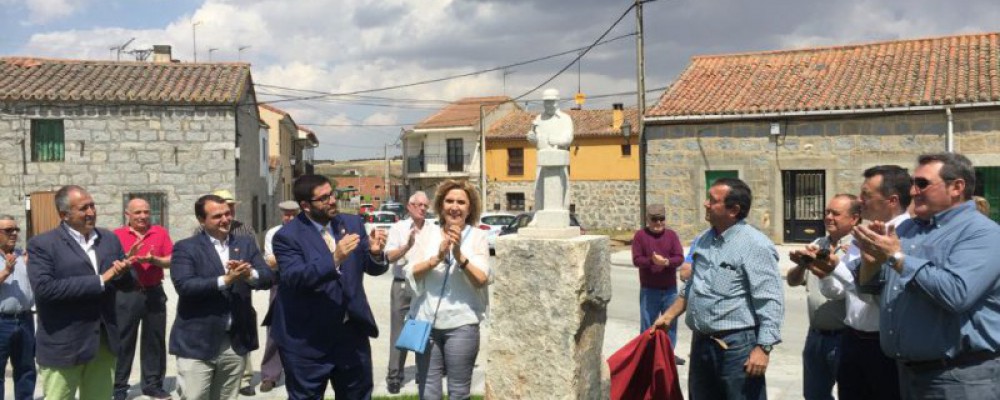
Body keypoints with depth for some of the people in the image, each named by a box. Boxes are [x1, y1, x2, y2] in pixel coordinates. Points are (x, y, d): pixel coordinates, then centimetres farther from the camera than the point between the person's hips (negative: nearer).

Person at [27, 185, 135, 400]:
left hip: (105, 342, 5)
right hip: (63, 346, -5)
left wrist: (122, 273, -15)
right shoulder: (42, 244, -7)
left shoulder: (110, 239, 9)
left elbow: (127, 284, 10)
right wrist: (100, 281, -20)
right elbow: (44, 288, -21)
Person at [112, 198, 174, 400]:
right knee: (124, 341, 4)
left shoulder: (160, 232, 5)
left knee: (155, 340, 9)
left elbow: (171, 261, 0)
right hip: (127, 294, -2)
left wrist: (154, 260, -18)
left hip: (154, 293, 3)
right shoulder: (117, 235, -1)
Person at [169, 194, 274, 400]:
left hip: (236, 342, 4)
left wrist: (250, 274, -21)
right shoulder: (185, 248, -3)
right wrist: (225, 280, -24)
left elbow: (268, 277, 1)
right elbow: (184, 285, -17)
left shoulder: (246, 244, 9)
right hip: (197, 343, -4)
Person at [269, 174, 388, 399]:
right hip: (307, 340, -5)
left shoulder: (353, 224, 4)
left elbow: (373, 269, 5)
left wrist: (376, 253, -19)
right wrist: (334, 259, -38)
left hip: (352, 332, 5)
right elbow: (294, 278, -26)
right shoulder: (287, 236, -12)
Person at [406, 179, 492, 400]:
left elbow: (482, 280, -9)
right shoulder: (429, 235, 6)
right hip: (426, 322, 2)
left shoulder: (477, 236, 0)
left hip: (461, 325, -2)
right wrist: (437, 257, -18)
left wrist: (459, 256, -22)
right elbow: (411, 273, -3)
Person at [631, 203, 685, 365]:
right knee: (648, 323, 3)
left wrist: (667, 262, -24)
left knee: (670, 322, 11)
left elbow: (680, 257, -3)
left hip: (670, 289, 3)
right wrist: (652, 261, -27)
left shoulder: (671, 235, 4)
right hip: (649, 289, -3)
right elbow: (636, 260, -9)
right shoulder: (640, 235, -2)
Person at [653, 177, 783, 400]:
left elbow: (770, 302, -19)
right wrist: (669, 315, 22)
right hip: (701, 341, 8)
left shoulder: (756, 246, -16)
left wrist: (763, 347, -23)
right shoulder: (704, 241, 10)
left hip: (737, 344, -8)